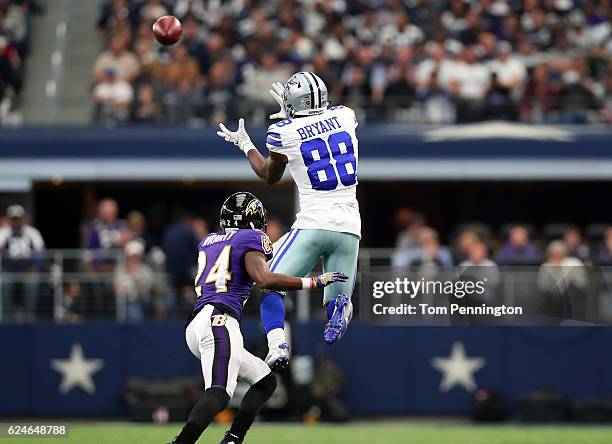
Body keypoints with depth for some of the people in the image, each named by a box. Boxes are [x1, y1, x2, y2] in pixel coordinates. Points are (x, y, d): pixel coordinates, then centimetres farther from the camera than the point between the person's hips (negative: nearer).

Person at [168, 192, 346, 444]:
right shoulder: (250, 240, 3)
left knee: (266, 382, 19)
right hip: (218, 321, -9)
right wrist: (314, 282, -9)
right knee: (219, 394, -25)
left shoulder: (207, 242, 25)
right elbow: (263, 279, -13)